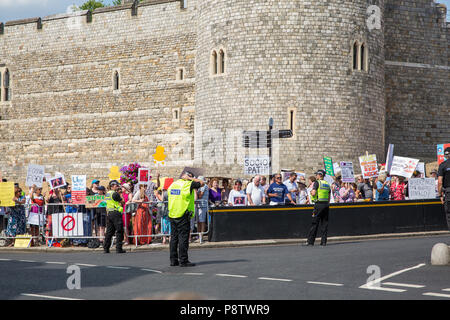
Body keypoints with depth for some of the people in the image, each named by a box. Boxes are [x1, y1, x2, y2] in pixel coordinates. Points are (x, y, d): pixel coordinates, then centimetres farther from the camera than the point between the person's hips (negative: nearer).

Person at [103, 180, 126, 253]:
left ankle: (106, 248, 11)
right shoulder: (115, 194, -12)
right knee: (119, 231, -4)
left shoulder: (107, 194, 16)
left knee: (109, 231, 12)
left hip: (109, 213, 9)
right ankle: (118, 248, -7)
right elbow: (122, 202, -6)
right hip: (116, 213, -9)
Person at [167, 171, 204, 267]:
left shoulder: (172, 184, 12)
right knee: (183, 237, -4)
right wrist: (191, 179, 4)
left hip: (172, 215, 7)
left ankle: (173, 260, 13)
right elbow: (202, 183, 0)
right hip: (183, 215, -6)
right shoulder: (188, 184, -8)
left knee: (174, 237, 10)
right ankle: (183, 260, -6)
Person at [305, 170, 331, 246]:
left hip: (319, 204, -5)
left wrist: (311, 192, 7)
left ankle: (310, 241, -3)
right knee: (325, 223, 6)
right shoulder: (327, 184, 14)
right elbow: (329, 197, 14)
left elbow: (313, 194, -14)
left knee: (314, 223, -3)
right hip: (326, 204, 5)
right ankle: (323, 241, 4)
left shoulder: (317, 183, -5)